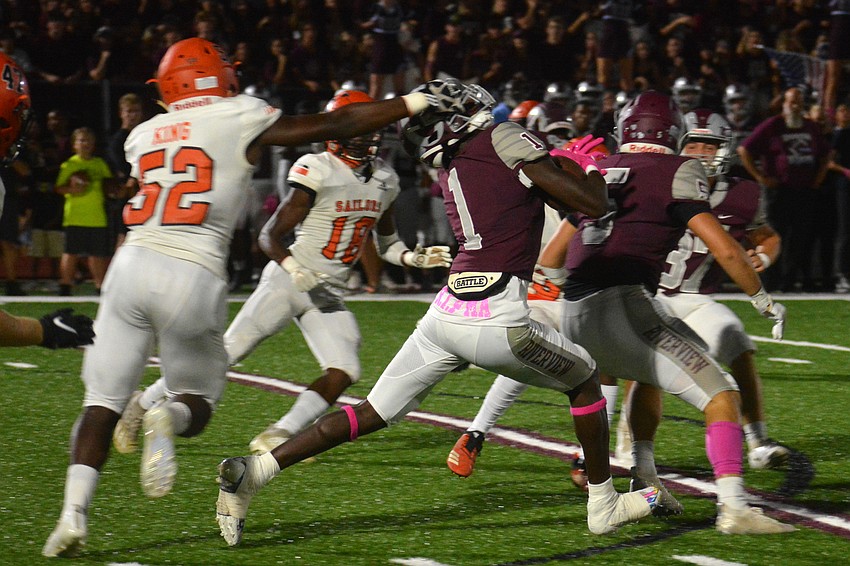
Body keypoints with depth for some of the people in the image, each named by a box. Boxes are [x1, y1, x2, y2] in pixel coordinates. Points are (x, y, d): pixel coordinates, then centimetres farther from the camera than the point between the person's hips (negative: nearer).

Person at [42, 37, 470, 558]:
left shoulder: (144, 136, 17)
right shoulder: (241, 120, 6)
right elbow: (336, 127, 10)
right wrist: (416, 103, 18)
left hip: (133, 262, 3)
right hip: (192, 279, -3)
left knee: (103, 402, 6)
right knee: (198, 402, 16)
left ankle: (74, 514, -13)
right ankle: (168, 419, -20)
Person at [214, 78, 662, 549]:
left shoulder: (448, 169, 16)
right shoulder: (502, 139, -4)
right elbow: (592, 205, -2)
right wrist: (593, 168, 16)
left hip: (445, 314, 6)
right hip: (497, 318, -6)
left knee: (371, 414, 12)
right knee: (584, 379, 21)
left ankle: (251, 473, 0)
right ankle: (603, 505, 28)